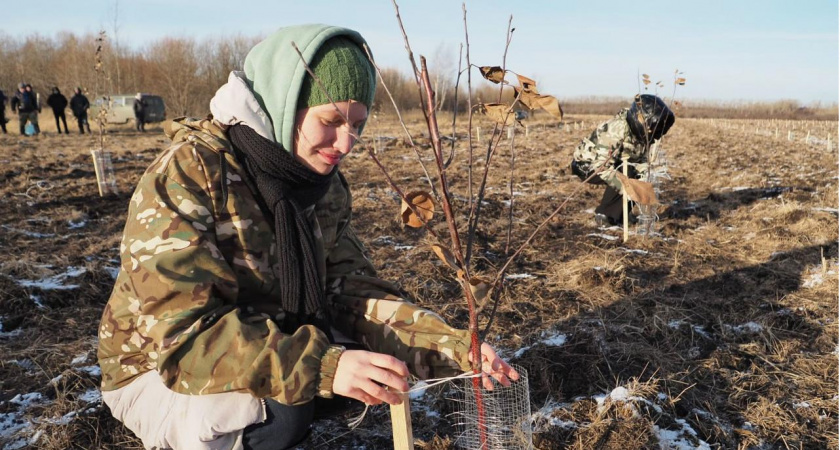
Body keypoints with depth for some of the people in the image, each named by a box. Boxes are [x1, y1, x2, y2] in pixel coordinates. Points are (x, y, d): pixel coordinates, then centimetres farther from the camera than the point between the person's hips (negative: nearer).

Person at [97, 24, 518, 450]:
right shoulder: (186, 176, -26)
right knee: (281, 411, -32)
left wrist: (451, 344, -21)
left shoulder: (324, 184, -7)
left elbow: (352, 291, -8)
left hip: (267, 352, 6)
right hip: (157, 371, -5)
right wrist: (321, 367, -43)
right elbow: (182, 335, -33)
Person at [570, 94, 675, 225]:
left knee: (640, 177, -3)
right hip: (587, 165, -8)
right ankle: (604, 214, -11)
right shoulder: (617, 128, -31)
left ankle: (617, 214, 5)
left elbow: (642, 160, -1)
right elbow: (602, 165, -35)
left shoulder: (642, 132, -6)